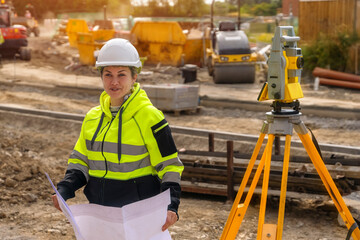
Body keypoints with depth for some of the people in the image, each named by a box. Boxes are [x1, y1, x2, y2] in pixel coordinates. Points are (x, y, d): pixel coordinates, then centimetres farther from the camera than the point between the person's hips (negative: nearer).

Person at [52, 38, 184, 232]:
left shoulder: (150, 117, -9)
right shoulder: (92, 118, 8)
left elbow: (170, 167, -7)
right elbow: (80, 160, 14)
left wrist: (171, 207, -20)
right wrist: (64, 190, -3)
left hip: (139, 214, -5)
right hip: (99, 212, 5)